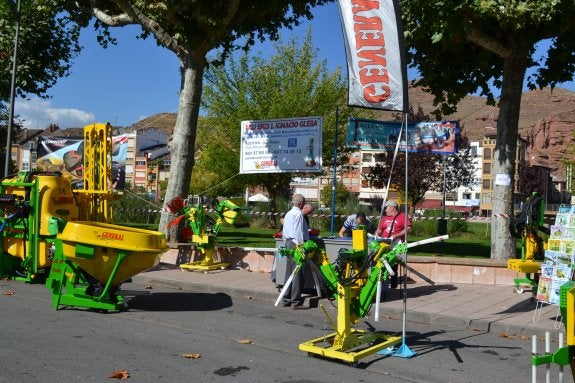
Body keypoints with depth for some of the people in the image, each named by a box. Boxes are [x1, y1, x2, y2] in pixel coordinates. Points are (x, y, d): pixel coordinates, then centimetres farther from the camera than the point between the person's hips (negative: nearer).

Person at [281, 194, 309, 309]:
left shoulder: (288, 213, 16)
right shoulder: (298, 214, -12)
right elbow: (299, 232, -17)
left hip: (288, 243, 10)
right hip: (296, 243, -10)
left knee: (289, 271, 13)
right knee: (298, 274, -6)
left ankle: (286, 300, 18)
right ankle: (296, 302, -5)